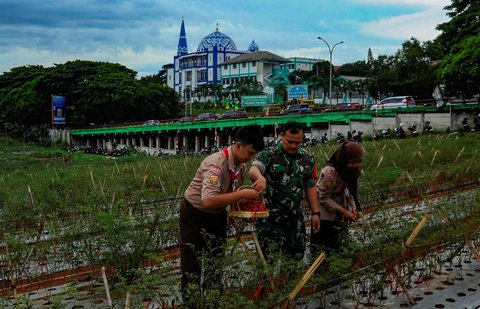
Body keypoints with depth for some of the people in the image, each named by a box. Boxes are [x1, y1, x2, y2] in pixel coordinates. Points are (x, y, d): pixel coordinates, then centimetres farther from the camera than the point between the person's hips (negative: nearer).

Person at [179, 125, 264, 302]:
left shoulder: (242, 166, -6)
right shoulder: (216, 164, -31)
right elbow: (208, 201, -42)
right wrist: (242, 194, -39)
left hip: (217, 215, 7)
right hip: (195, 215, -7)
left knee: (216, 261, 16)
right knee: (192, 263, 3)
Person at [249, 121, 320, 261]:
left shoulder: (308, 159, 6)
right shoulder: (269, 155, -9)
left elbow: (310, 186, 11)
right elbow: (253, 170, -28)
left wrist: (315, 213, 5)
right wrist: (260, 177, -51)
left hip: (295, 215, 4)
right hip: (270, 214, -4)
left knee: (297, 256, 11)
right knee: (269, 258, -1)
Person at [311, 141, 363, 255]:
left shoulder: (354, 170, -7)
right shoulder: (330, 172, -29)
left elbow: (352, 190, 4)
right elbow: (323, 198, -24)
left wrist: (354, 209, -10)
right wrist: (344, 211, -24)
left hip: (339, 216, 7)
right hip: (325, 214, -7)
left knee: (336, 242, 19)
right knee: (322, 246, 1)